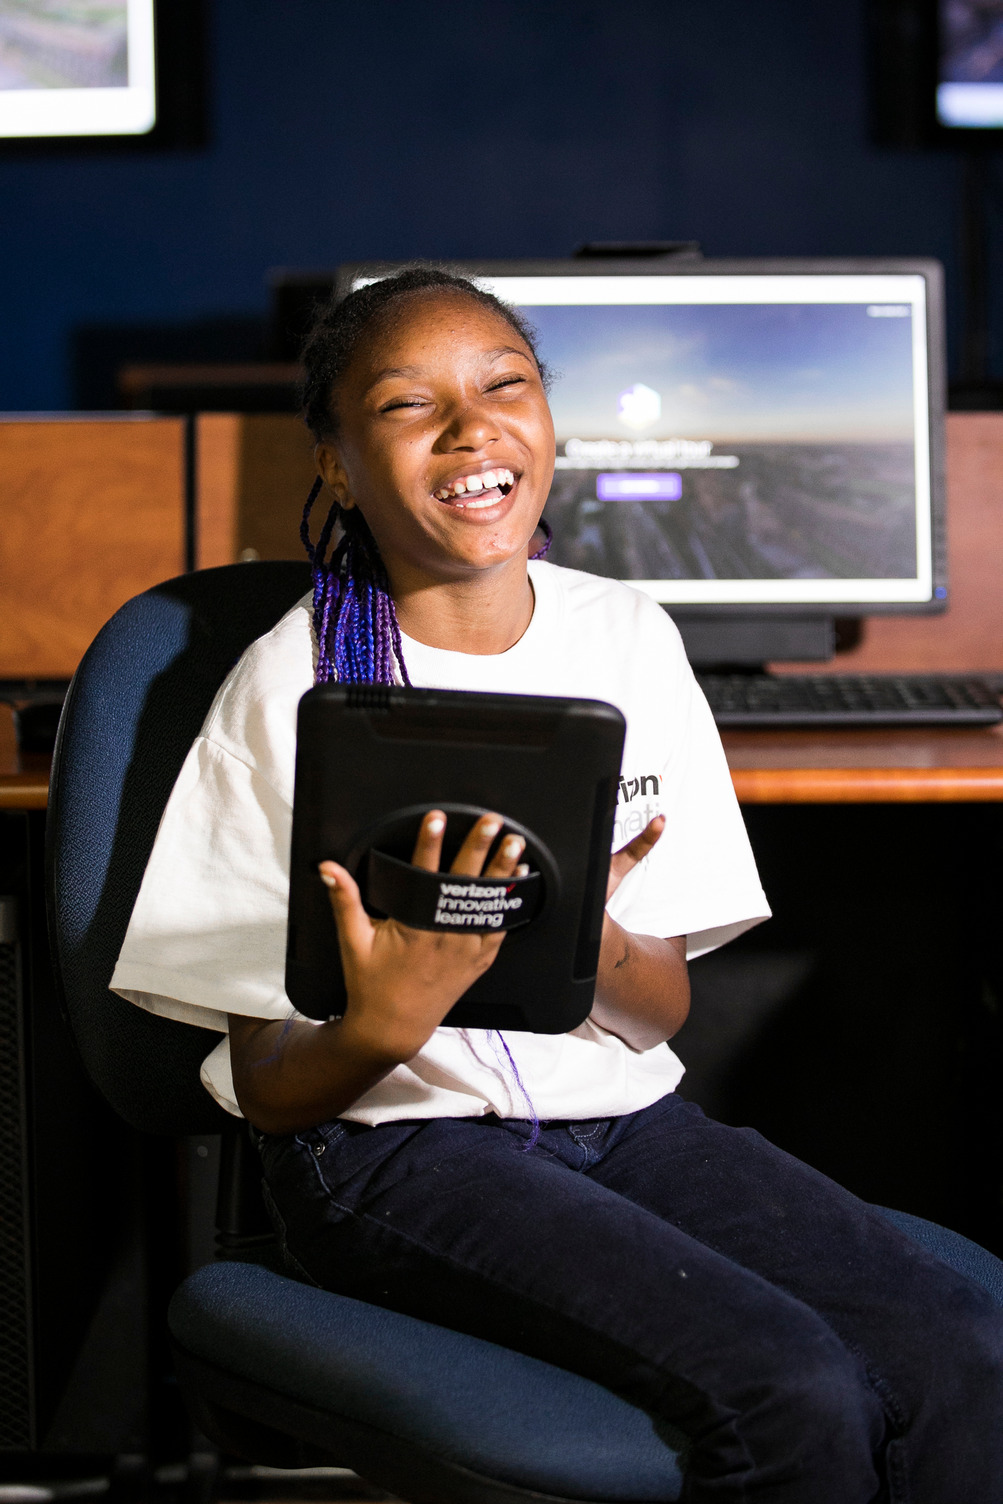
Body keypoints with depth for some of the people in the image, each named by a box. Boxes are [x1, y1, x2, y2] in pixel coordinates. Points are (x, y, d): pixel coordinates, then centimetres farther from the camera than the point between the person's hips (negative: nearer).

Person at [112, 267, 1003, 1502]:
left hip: (625, 1117, 5)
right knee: (797, 1398, -25)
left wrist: (586, 939, -17)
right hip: (397, 1144, -4)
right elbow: (268, 1089, -4)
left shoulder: (628, 637, 5)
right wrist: (384, 1024, -27)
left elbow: (664, 1005, 6)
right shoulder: (298, 687, -8)